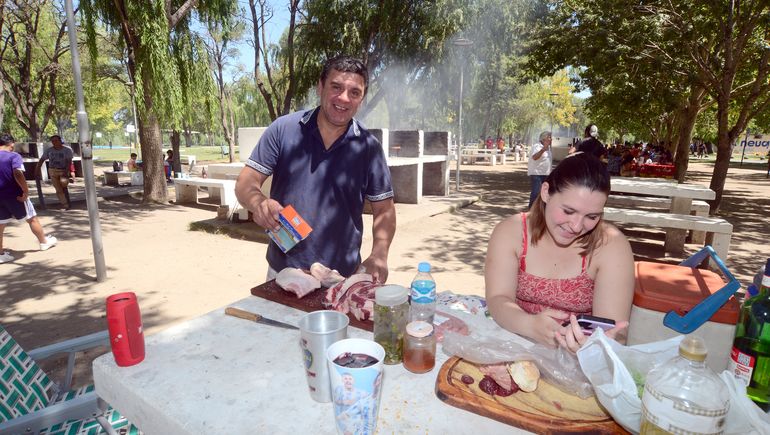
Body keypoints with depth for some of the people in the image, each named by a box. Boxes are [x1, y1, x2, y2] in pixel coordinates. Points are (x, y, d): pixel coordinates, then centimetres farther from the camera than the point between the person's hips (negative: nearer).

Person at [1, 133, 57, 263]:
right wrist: (26, 191, -20)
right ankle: (44, 242, 27)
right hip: (14, 195, -6)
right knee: (32, 218, 12)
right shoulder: (14, 156, -12)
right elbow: (18, 174, -27)